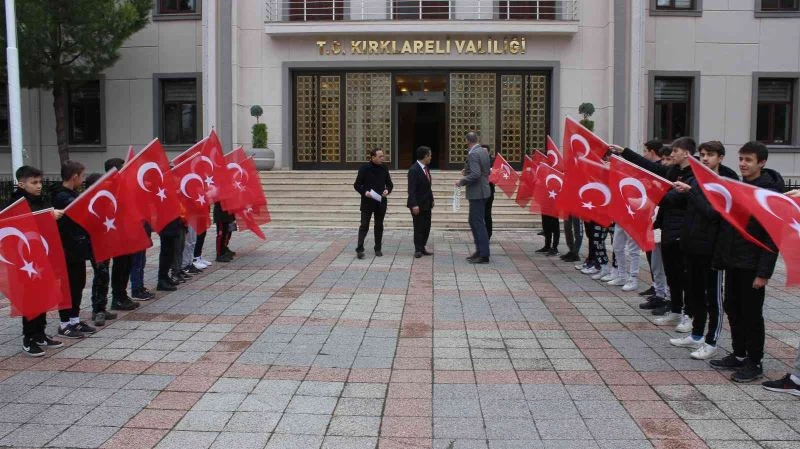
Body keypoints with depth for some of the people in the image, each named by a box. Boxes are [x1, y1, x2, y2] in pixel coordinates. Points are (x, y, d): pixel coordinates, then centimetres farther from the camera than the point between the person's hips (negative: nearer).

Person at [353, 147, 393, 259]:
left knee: (379, 225, 10)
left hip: (381, 201, 4)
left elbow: (389, 184, 13)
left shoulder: (384, 168, 5)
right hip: (367, 202, -4)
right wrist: (364, 192, -20)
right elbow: (357, 185, -3)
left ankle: (378, 249, 19)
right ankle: (359, 249, -4)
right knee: (364, 225, -5)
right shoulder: (364, 168, -6)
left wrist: (387, 190, -8)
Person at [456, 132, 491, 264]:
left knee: (478, 223, -4)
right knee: (474, 221, 18)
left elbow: (475, 174, -26)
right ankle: (479, 250, 24)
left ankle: (484, 255, 0)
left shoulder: (473, 154, -18)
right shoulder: (484, 151, 10)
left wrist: (461, 181, -14)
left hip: (477, 193, -10)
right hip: (483, 190, 10)